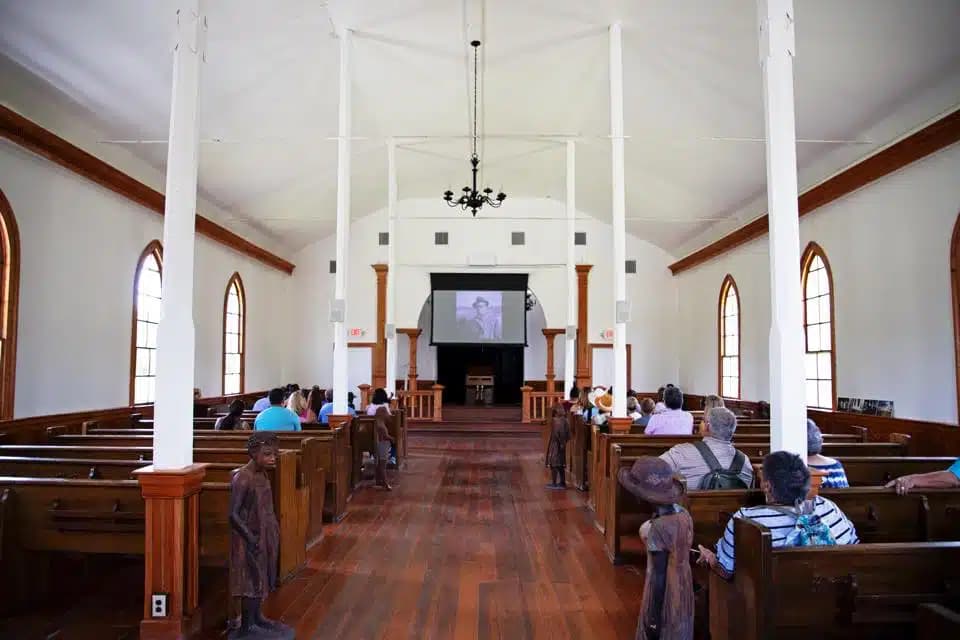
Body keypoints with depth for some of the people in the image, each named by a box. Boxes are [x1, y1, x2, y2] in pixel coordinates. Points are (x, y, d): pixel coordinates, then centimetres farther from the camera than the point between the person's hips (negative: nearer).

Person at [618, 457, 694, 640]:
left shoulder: (657, 528, -28)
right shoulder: (684, 514, -6)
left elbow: (659, 576, -23)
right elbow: (682, 555, 4)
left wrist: (654, 618, -14)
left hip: (665, 596, -7)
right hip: (683, 592, 7)